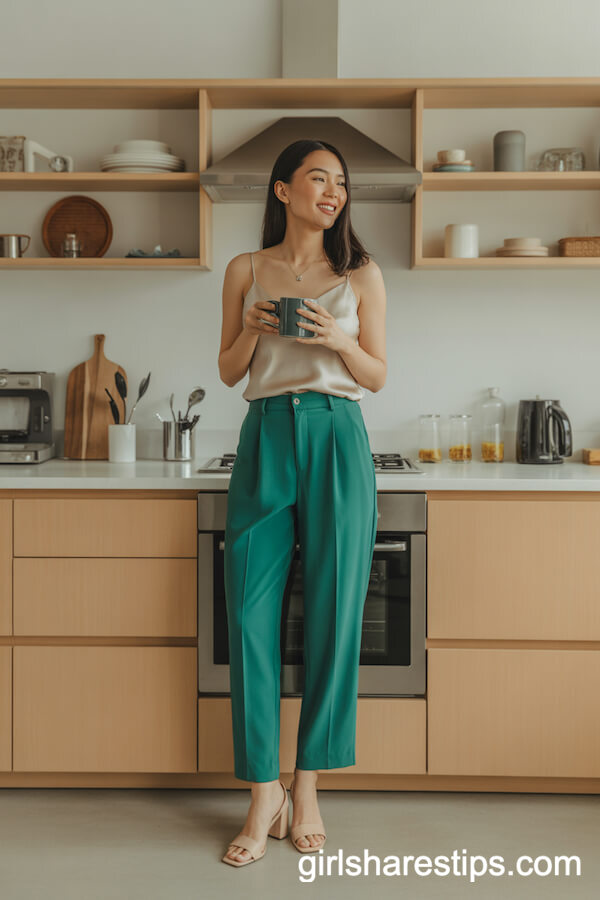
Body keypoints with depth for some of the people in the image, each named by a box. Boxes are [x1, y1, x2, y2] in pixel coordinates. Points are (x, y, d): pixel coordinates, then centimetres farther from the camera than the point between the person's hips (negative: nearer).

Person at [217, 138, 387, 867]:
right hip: (266, 438, 1)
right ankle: (264, 794, 10)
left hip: (336, 440, 0)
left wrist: (337, 339, -9)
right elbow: (228, 370, 12)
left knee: (333, 612, 0)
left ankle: (307, 786, 17)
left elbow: (376, 377, 9)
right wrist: (254, 329, -7)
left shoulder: (361, 274, 10)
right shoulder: (245, 271, 11)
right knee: (251, 615, -3)